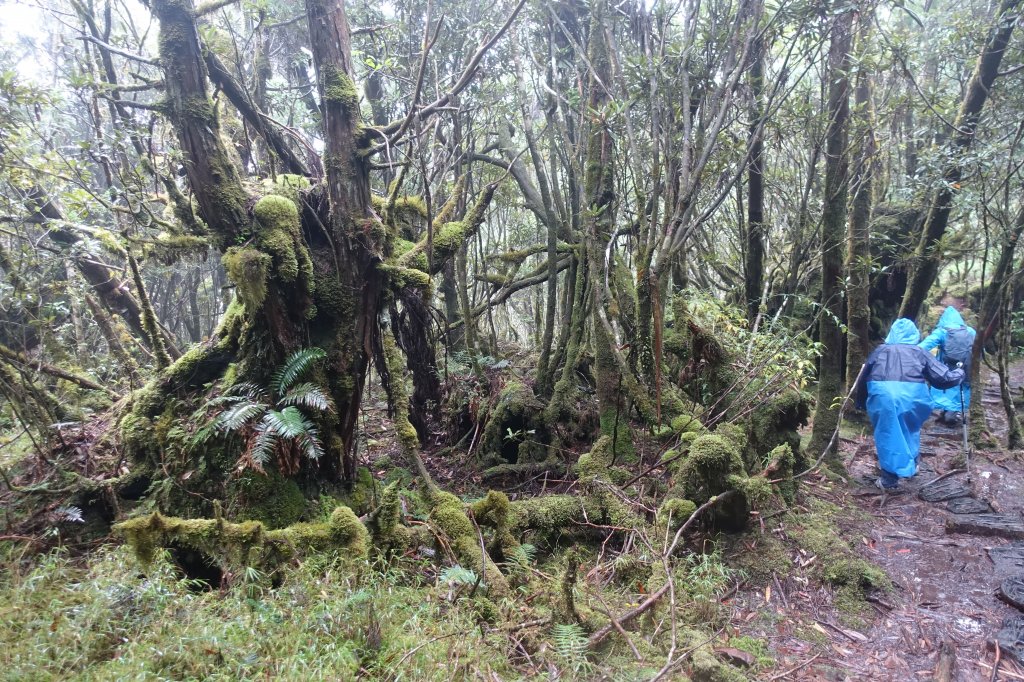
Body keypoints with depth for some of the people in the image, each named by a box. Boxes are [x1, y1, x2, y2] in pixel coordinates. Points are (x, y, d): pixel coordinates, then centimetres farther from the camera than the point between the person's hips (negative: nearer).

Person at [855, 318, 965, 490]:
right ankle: (911, 466, 42)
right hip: (912, 394, 1)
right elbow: (944, 378, 22)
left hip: (882, 393, -1)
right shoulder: (919, 352, 23)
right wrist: (959, 373, 44)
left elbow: (862, 380, 29)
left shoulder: (880, 350, 25)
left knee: (887, 434, 16)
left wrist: (861, 404, 43)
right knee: (911, 430, 28)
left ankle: (889, 479, 17)